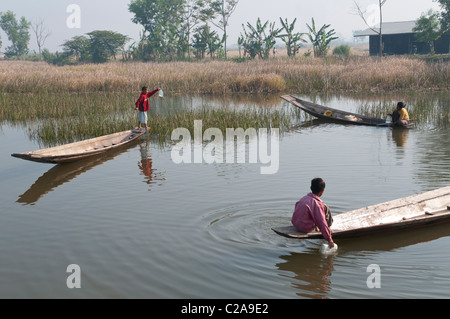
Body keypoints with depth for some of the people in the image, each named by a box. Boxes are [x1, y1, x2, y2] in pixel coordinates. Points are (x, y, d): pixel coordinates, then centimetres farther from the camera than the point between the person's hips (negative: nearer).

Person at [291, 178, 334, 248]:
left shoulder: (304, 198, 7)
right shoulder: (316, 203, -17)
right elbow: (322, 223, -19)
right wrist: (329, 240, -14)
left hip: (295, 224, 8)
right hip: (306, 228, -8)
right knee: (325, 209, -1)